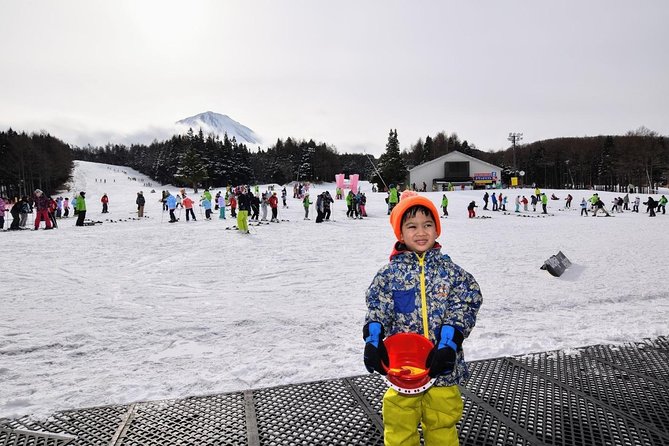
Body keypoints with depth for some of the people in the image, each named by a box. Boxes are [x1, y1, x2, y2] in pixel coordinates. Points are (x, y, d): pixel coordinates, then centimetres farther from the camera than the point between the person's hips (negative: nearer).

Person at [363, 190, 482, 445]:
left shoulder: (449, 270, -1)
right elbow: (376, 309, -5)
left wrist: (449, 343, -20)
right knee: (399, 425, 11)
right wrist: (373, 340, -21)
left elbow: (463, 309, -7)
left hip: (441, 363, 1)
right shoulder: (390, 273, -2)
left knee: (442, 422, 17)